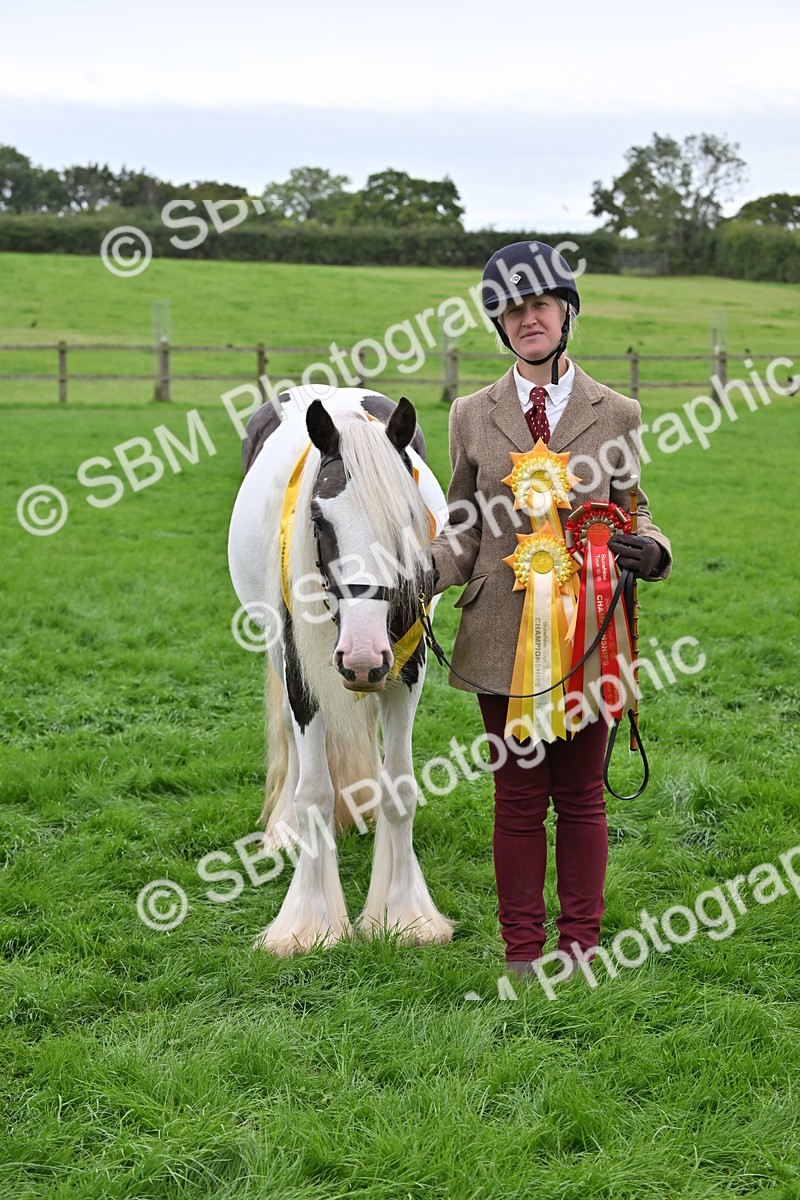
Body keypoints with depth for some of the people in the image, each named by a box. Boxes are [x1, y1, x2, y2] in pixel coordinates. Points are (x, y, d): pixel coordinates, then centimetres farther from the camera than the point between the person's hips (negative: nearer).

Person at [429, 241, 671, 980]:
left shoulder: (617, 414, 3)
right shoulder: (473, 416, 5)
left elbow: (630, 512, 9)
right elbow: (464, 528, 9)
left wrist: (649, 551, -14)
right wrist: (429, 570, -11)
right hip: (504, 636, 1)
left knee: (581, 796, 9)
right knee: (518, 799, 8)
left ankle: (580, 945, 22)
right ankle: (523, 949, 20)